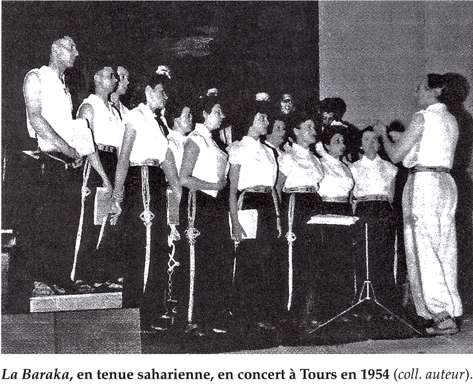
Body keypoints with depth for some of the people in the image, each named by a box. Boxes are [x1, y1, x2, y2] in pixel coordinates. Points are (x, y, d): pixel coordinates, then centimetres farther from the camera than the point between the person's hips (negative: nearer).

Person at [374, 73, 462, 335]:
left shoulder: (422, 117, -9)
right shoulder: (451, 120, 16)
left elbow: (395, 155, -9)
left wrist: (383, 134, 9)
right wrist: (400, 137, 26)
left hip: (423, 183, -8)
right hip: (446, 183, 8)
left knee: (424, 250, -7)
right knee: (444, 249, 9)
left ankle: (442, 316, -10)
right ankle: (450, 312, 11)